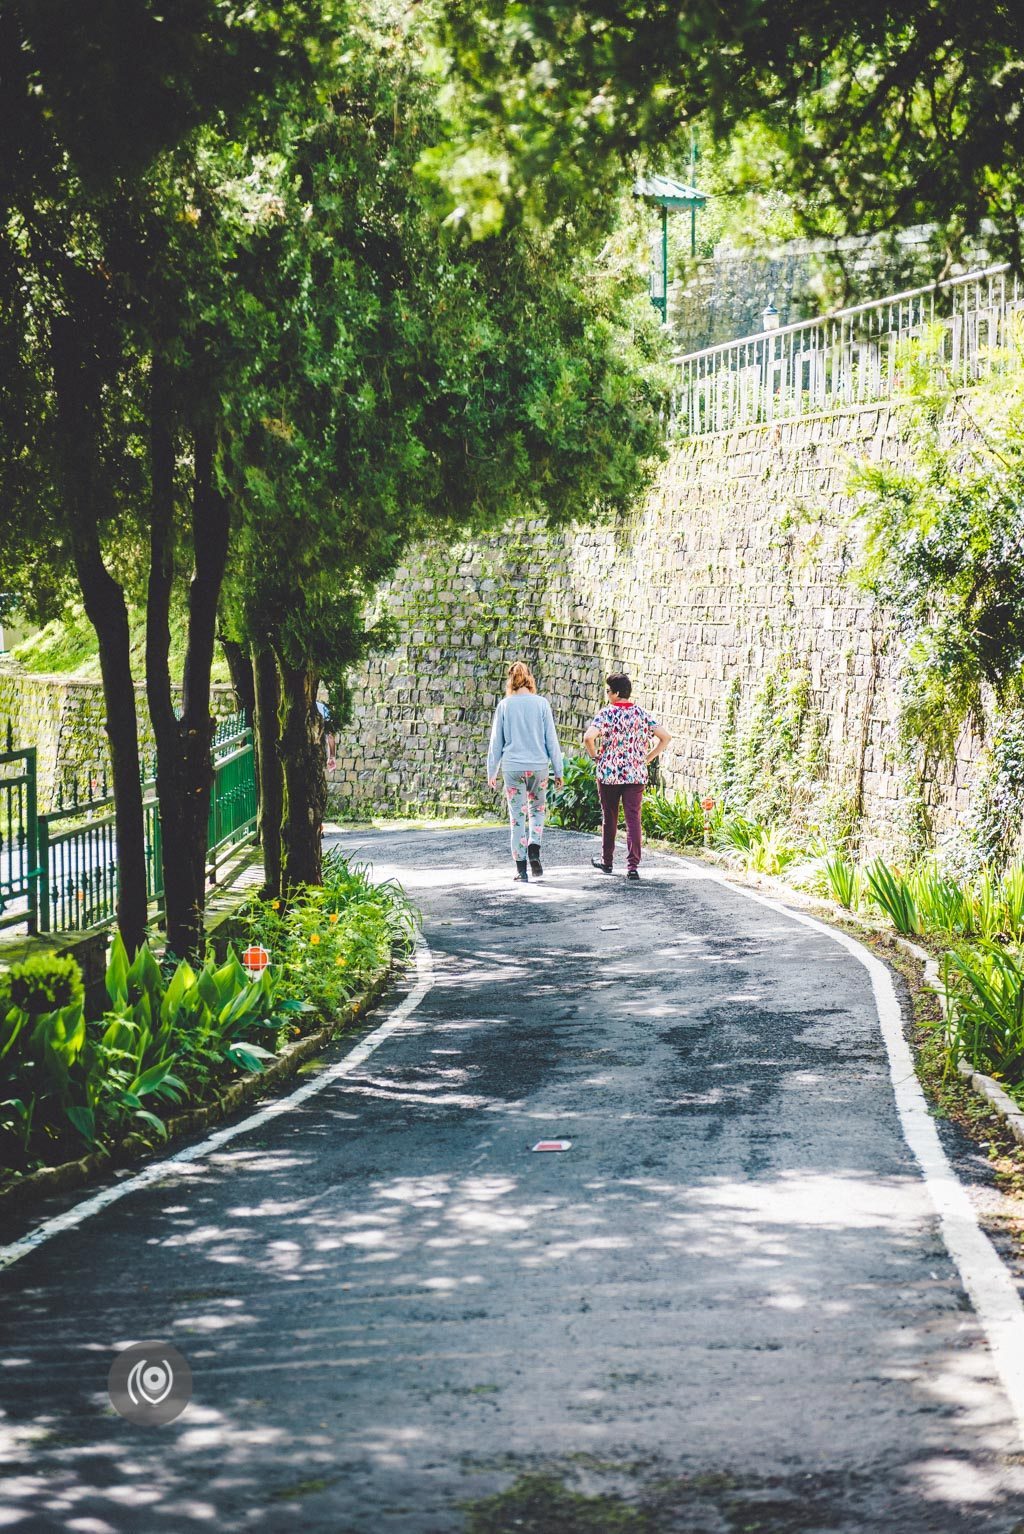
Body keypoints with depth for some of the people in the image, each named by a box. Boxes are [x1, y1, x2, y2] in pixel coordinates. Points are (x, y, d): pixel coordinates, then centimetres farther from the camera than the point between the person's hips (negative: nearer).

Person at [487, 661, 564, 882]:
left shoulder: (504, 706, -1)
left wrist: (492, 772, 12)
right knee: (537, 810, 19)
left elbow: (496, 742, 4)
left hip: (513, 768, 0)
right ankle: (534, 851, -4)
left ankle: (521, 867, 5)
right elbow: (551, 739, 0)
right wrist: (558, 770, 8)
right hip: (539, 766, 0)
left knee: (517, 816, 6)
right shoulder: (541, 703, -2)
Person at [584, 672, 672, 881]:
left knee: (609, 818, 14)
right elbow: (665, 737, 1)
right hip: (636, 775, 2)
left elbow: (588, 737, -23)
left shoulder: (606, 713, -8)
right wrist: (648, 758, 7)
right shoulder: (642, 714, 3)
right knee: (633, 819, -2)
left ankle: (607, 861, 28)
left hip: (608, 774, -2)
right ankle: (633, 865, -12)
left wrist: (595, 755, -5)